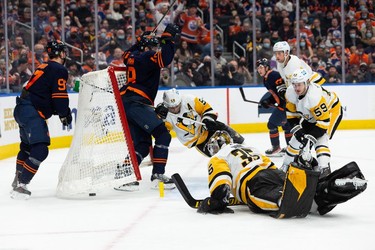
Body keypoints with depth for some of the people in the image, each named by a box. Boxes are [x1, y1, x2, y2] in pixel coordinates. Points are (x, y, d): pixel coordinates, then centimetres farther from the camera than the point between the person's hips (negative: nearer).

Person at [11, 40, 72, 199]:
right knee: (40, 150, -16)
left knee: (27, 145, 28)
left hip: (22, 109, 10)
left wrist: (62, 109, 20)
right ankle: (20, 186, -22)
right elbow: (59, 95, -14)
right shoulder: (59, 70, -9)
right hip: (32, 113, -10)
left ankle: (18, 180, 44)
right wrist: (64, 114, 0)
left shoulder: (44, 67, 20)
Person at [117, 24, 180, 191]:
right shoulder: (147, 57, -5)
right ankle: (158, 175, -16)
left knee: (143, 145, 10)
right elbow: (164, 58, -23)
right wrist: (168, 36, -13)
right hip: (136, 102, -10)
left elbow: (127, 55, 45)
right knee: (162, 135, -11)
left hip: (126, 103, 10)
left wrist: (139, 41, 44)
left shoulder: (133, 56, 20)